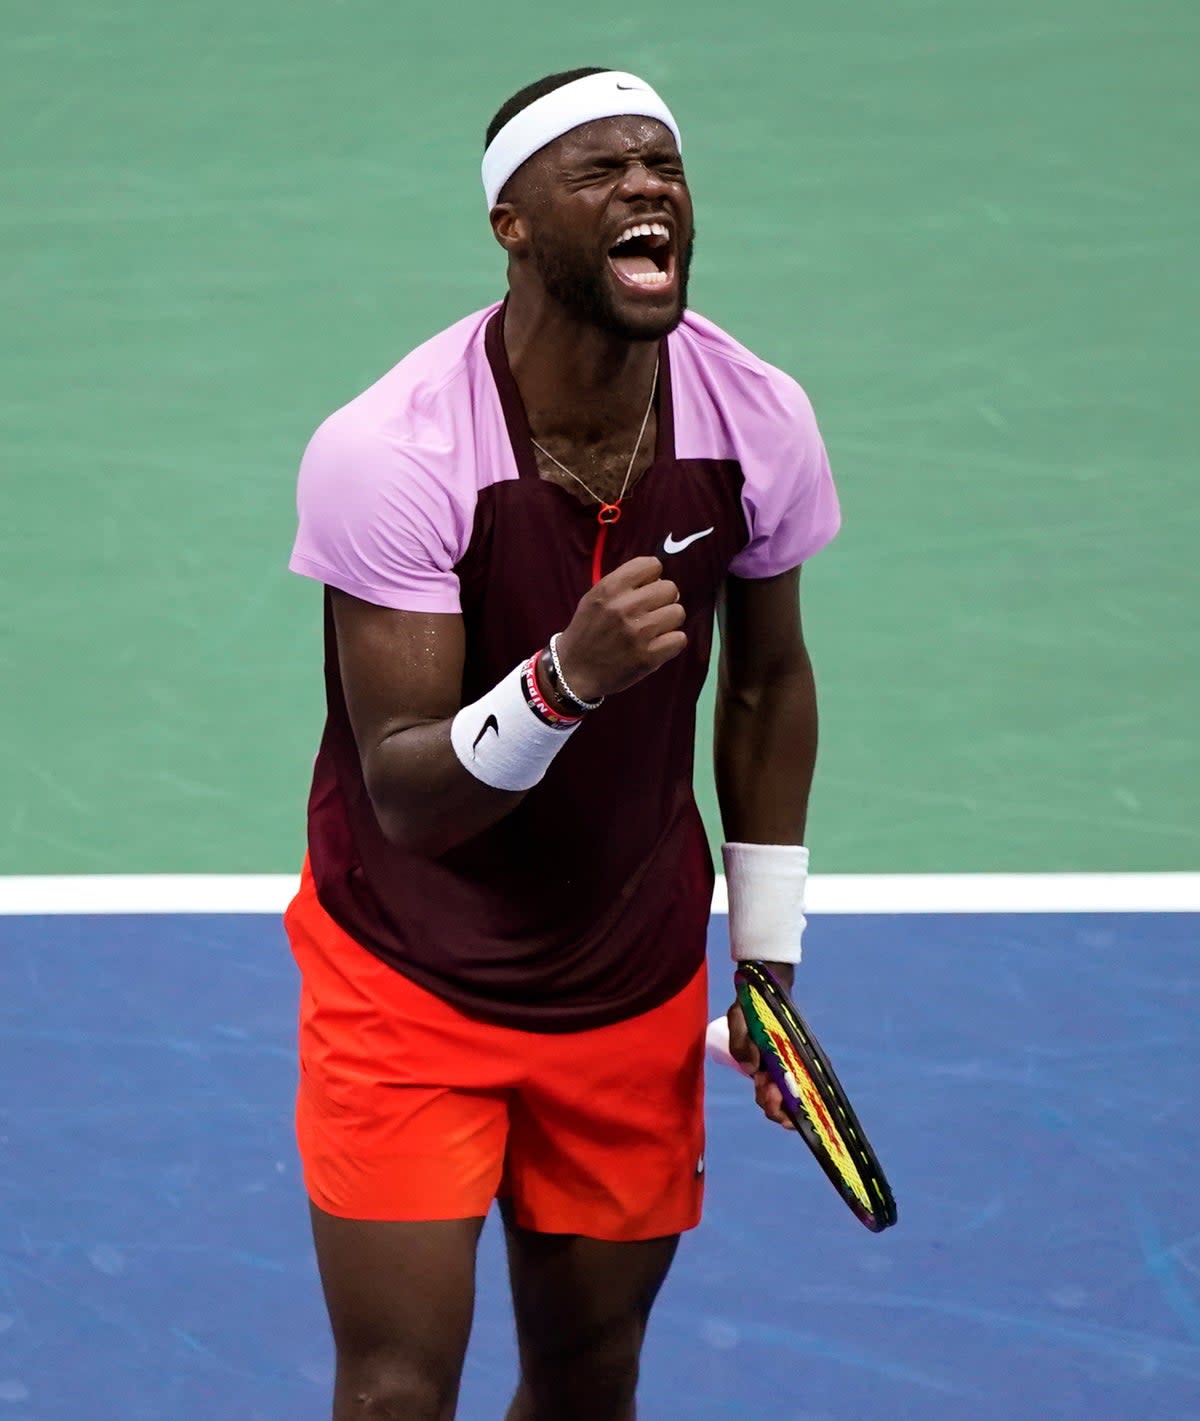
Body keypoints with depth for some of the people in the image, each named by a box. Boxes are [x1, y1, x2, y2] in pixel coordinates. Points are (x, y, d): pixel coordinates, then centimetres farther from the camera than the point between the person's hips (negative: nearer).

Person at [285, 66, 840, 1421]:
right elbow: (404, 793, -26)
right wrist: (566, 678, -44)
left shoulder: (761, 421, -10)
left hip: (637, 991, 4)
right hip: (408, 990, -4)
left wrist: (769, 952, 12)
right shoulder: (384, 453, -24)